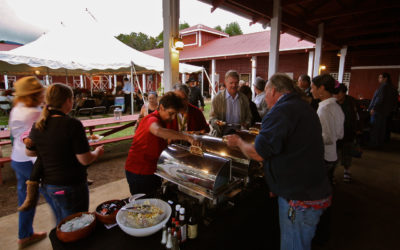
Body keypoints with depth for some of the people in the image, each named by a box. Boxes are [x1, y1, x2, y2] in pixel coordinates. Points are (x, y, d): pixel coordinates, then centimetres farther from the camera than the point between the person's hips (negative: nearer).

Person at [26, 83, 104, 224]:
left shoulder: (37, 125, -3)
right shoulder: (72, 124, -23)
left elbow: (29, 152, 12)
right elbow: (85, 160, -21)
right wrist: (97, 152, -2)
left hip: (48, 184, 7)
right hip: (70, 186, -7)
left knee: (61, 225, 27)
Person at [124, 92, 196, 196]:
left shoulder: (162, 121, 9)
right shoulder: (152, 119, -20)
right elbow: (158, 131, -46)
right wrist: (186, 137, -47)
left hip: (151, 170, 9)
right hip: (138, 172, -8)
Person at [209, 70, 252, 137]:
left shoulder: (244, 98, 12)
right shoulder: (217, 98, 3)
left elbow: (248, 116, 18)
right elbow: (212, 117, 3)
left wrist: (246, 123, -3)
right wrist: (217, 122, -17)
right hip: (221, 135, -2)